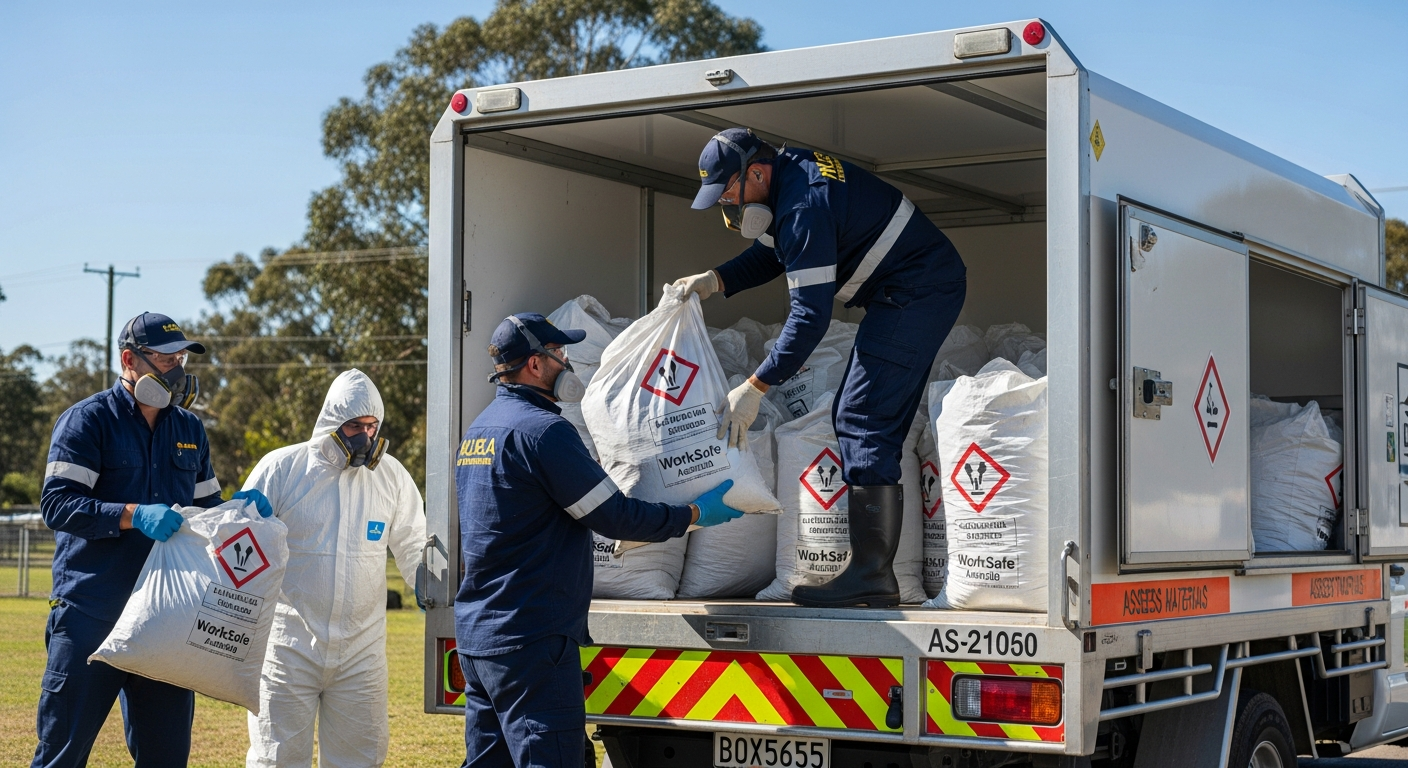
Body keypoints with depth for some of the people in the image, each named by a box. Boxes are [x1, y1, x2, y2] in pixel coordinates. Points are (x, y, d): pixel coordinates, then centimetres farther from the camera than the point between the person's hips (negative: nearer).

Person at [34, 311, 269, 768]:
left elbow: (205, 506, 22)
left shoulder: (189, 429, 15)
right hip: (90, 614, -5)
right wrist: (134, 515, -25)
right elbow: (56, 504, -13)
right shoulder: (88, 420, -3)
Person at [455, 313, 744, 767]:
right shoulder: (542, 430, -15)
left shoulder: (478, 431, 15)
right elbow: (616, 517, -13)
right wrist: (697, 514, -1)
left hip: (475, 634, 10)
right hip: (530, 641, -10)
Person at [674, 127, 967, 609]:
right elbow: (770, 255, 21)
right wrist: (714, 281, 4)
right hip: (919, 292, 11)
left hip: (918, 293, -11)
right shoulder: (789, 169, 7)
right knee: (854, 419, 9)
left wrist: (755, 388, -24)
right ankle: (875, 570, 7)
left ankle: (871, 574, -18)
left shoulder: (804, 207, -25)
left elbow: (810, 315, -27)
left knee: (864, 421, -15)